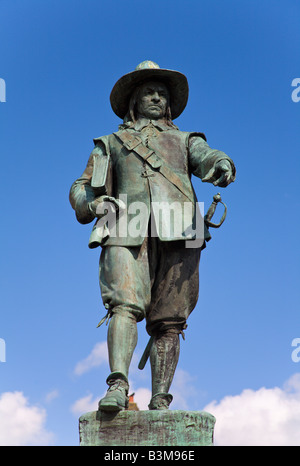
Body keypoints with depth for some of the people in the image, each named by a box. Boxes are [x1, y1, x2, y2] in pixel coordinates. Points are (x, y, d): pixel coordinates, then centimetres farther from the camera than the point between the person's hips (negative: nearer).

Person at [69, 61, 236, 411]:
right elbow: (81, 188, 26)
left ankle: (160, 402, -6)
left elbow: (206, 158, 9)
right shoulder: (110, 144, 31)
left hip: (177, 235, 1)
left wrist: (222, 165, -17)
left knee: (167, 322, -6)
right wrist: (92, 203, 0)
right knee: (125, 306, -21)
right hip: (128, 233, 0)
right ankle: (118, 386, -30)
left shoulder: (184, 140, 31)